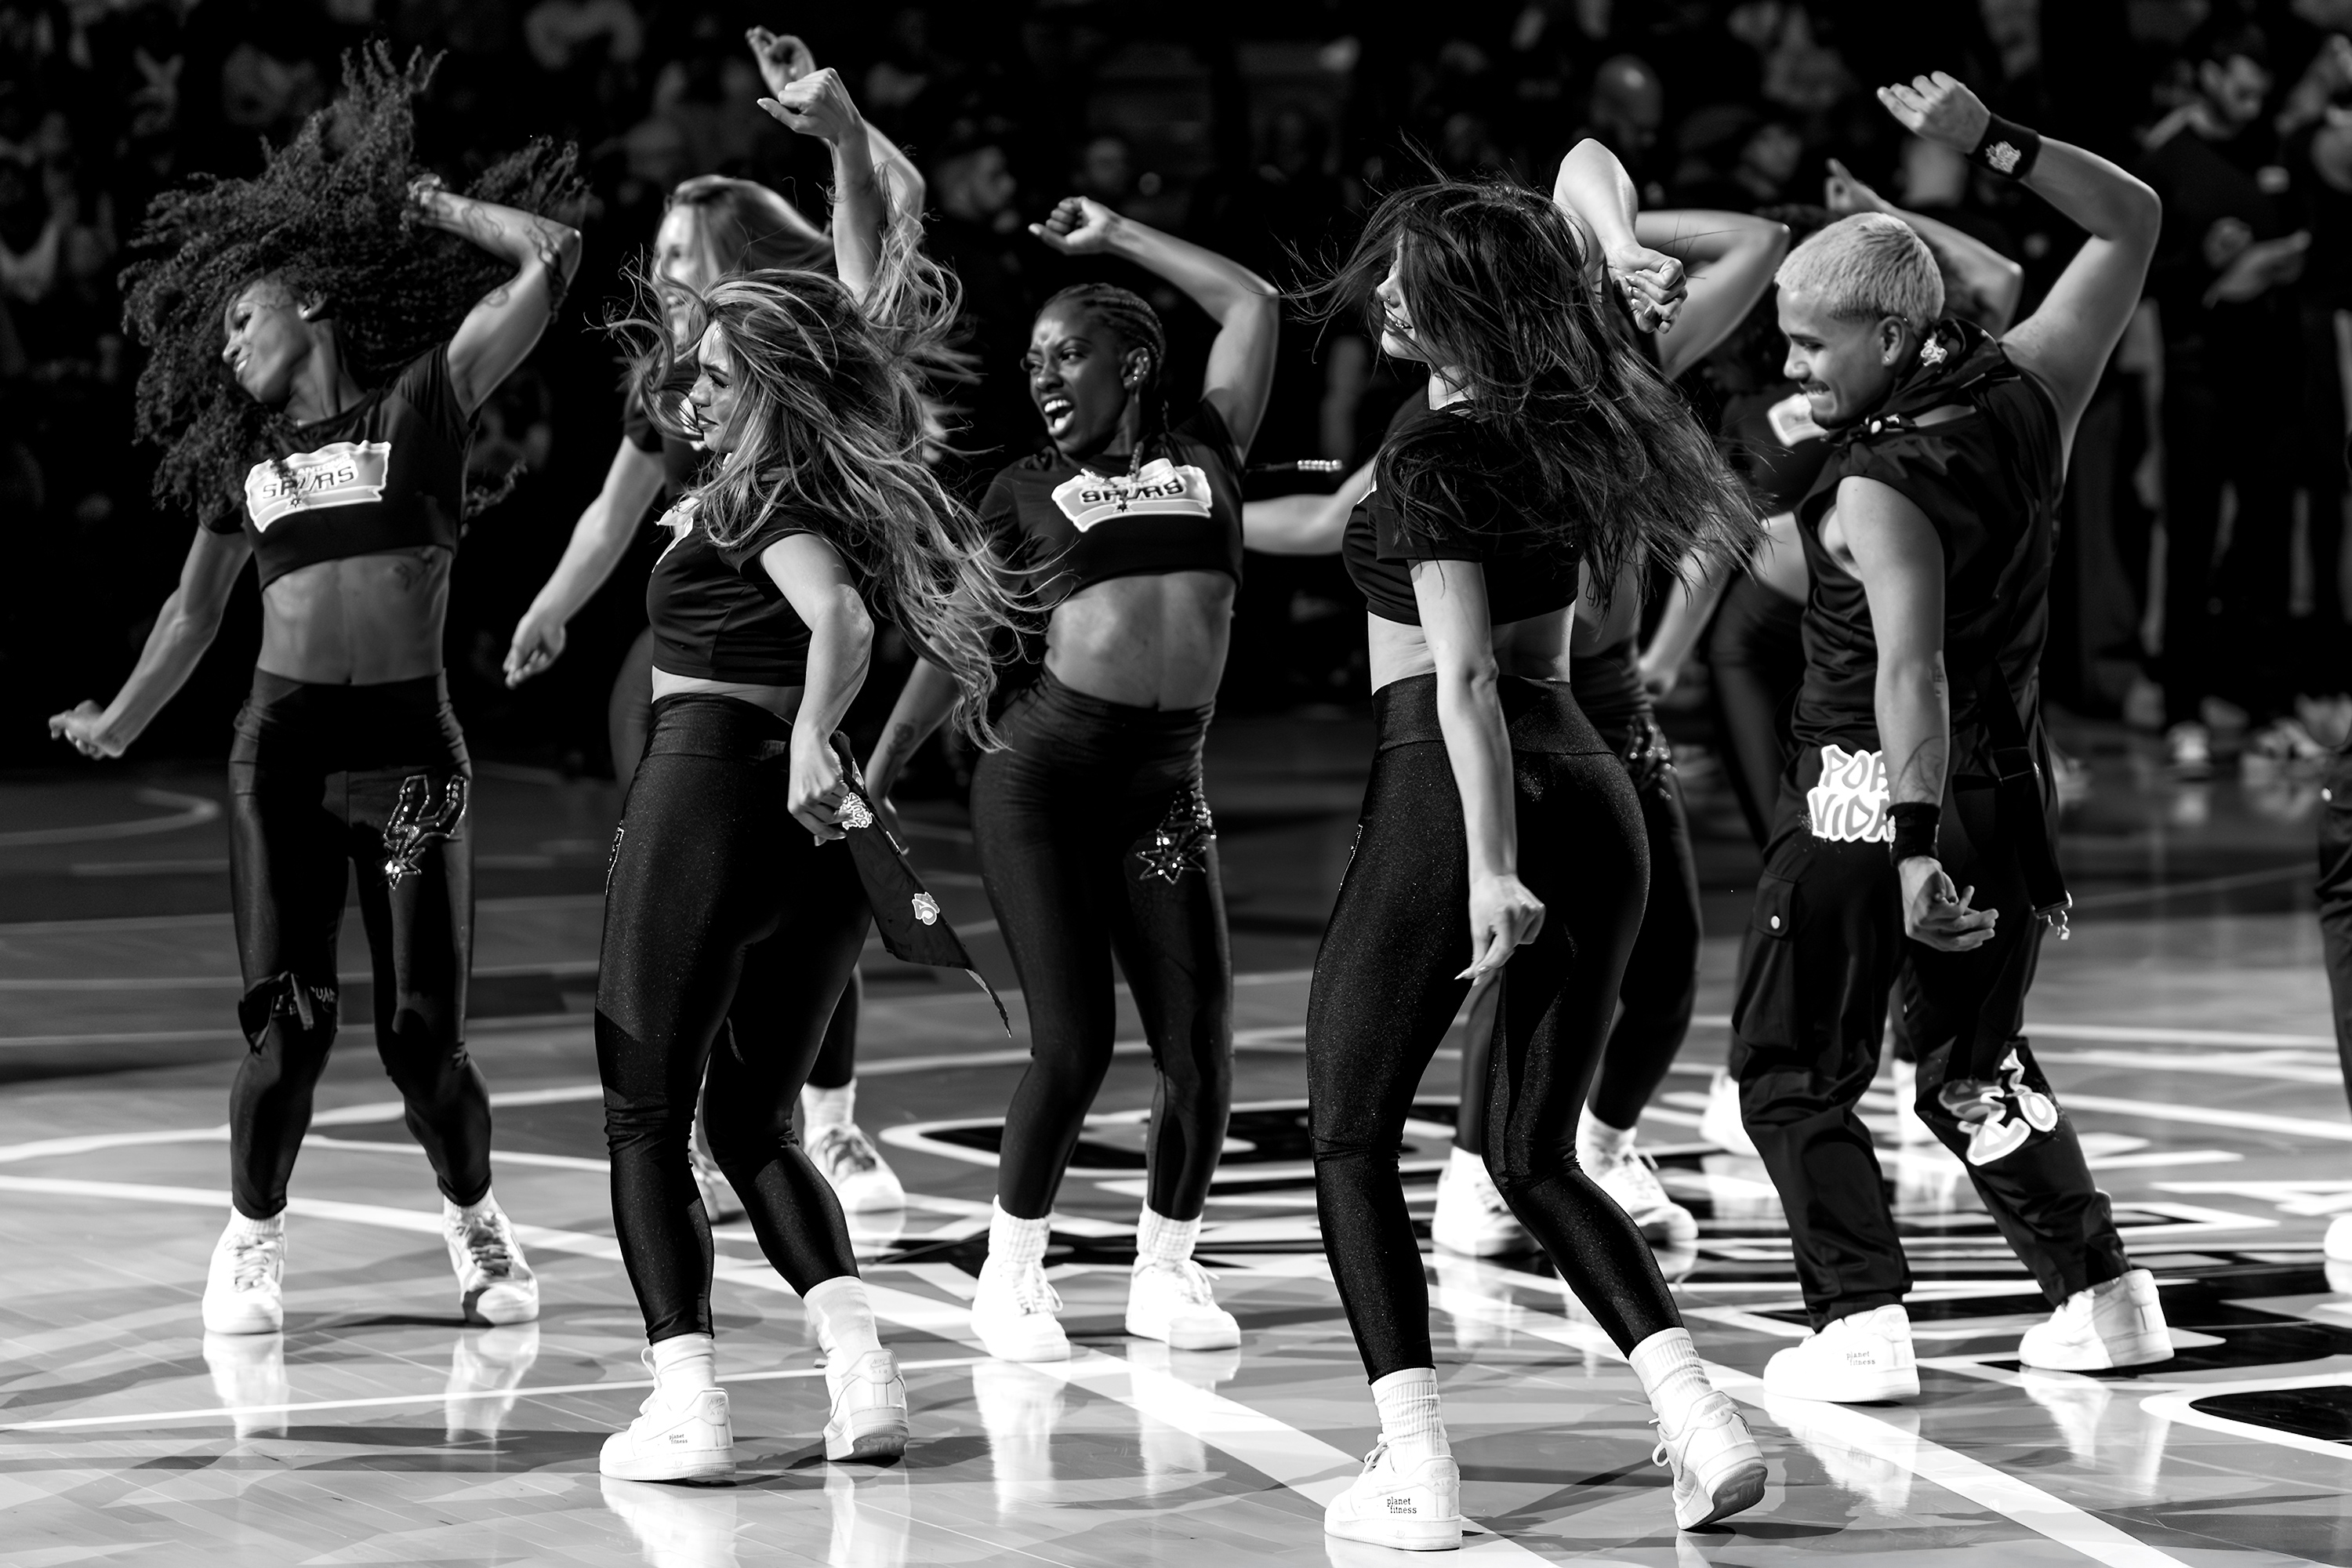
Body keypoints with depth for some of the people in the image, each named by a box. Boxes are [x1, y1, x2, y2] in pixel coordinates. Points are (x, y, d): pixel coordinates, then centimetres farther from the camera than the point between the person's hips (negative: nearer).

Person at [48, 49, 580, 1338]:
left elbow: (547, 257, -4)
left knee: (422, 1035, -3)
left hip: (411, 745, -2)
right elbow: (194, 613, 28)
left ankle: (474, 1219, 22)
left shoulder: (423, 405, 4)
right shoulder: (242, 456, 14)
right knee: (289, 1019, -8)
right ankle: (252, 1240, 9)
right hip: (283, 745, 2)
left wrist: (420, 201, 8)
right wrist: (117, 727, 36)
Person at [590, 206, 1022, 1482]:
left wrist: (810, 740, -39)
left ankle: (685, 1404, -14)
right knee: (754, 1124, 19)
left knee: (645, 1121, 0)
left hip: (705, 790, -8)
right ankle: (860, 1368, -2)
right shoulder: (846, 485, 13)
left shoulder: (768, 494, -10)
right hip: (816, 824, 8)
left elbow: (838, 618, -29)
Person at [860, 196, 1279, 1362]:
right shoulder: (1028, 488, 11)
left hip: (1163, 784, 2)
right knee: (1072, 1044, -10)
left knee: (1200, 1052, -5)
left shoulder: (1203, 453, 14)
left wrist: (1116, 237, 20)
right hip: (1041, 772, -2)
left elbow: (1252, 304, 16)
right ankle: (1010, 1277, 7)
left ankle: (1164, 1274, 15)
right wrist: (874, 776, 11)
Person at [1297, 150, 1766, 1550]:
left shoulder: (1431, 461, -14)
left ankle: (1416, 1468, -8)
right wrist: (1621, 257, 5)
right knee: (1538, 1156, 16)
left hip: (1447, 798, -7)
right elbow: (1587, 164, 22)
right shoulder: (1574, 411, 7)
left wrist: (1490, 871, -24)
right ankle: (1702, 1420, -3)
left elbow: (1464, 683, -21)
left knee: (1353, 1141, 5)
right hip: (1593, 793, 7)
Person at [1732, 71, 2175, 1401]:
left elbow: (1910, 668, -31)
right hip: (2012, 783, 7)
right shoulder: (2028, 395, -1)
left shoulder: (1882, 488, -19)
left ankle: (1864, 1324, -6)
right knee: (1978, 1065, 23)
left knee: (1792, 1071, 5)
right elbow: (2133, 221, 11)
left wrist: (1916, 843, -37)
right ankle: (2101, 1294, 18)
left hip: (1873, 791, -7)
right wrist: (1993, 142, 1)